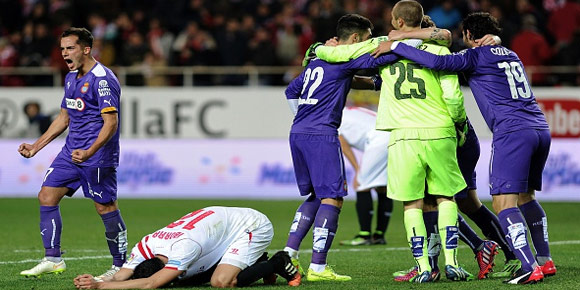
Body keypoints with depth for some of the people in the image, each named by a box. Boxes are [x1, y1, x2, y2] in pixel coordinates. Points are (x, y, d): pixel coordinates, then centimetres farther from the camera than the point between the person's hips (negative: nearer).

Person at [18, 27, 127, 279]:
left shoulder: (103, 79, -14)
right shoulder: (71, 78, 15)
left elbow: (111, 122, -20)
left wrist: (90, 152, -33)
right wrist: (36, 147, 21)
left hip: (97, 155, -9)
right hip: (71, 151, 9)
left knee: (105, 207, -6)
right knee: (47, 197, 2)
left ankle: (121, 265, 5)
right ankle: (53, 260, 7)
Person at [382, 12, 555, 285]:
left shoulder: (475, 55, 2)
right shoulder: (510, 55, 25)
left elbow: (438, 62, -13)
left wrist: (395, 46, -4)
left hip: (512, 132, -8)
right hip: (541, 129, 8)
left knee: (504, 202, -9)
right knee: (526, 197, 21)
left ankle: (530, 268, -20)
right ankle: (545, 261, 22)